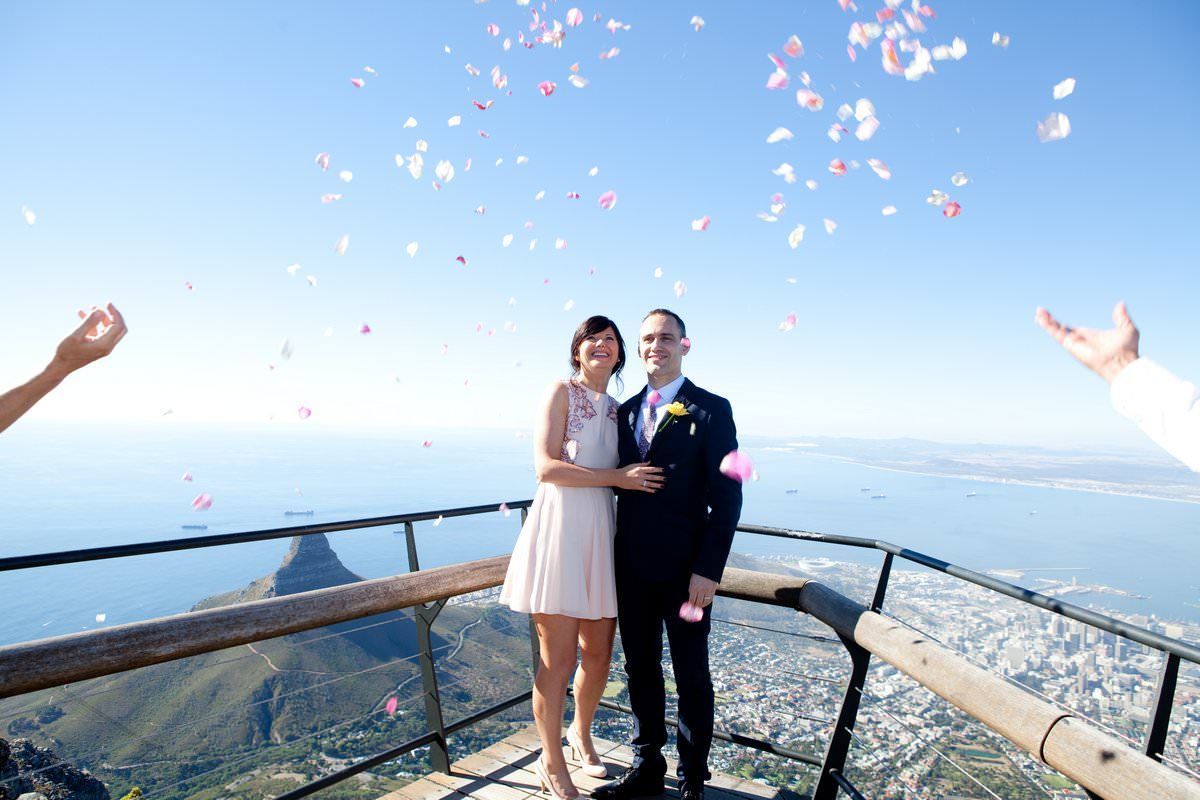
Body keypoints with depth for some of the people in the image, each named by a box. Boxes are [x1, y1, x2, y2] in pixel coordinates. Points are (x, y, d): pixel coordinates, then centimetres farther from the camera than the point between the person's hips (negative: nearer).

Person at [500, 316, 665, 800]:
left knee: (599, 653, 13)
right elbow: (546, 468, -12)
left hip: (600, 532, 6)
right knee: (558, 657, 1)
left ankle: (581, 734, 41)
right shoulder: (562, 392, -1)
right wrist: (616, 478, -11)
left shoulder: (617, 409, 17)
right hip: (560, 527, -6)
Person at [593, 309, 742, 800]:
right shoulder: (626, 411, 9)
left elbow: (726, 496, -10)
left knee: (691, 677, 12)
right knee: (640, 671, 17)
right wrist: (613, 557, 8)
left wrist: (708, 569, -15)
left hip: (684, 569, -5)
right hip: (632, 566, 5)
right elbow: (620, 483, 11)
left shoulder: (710, 410, -7)